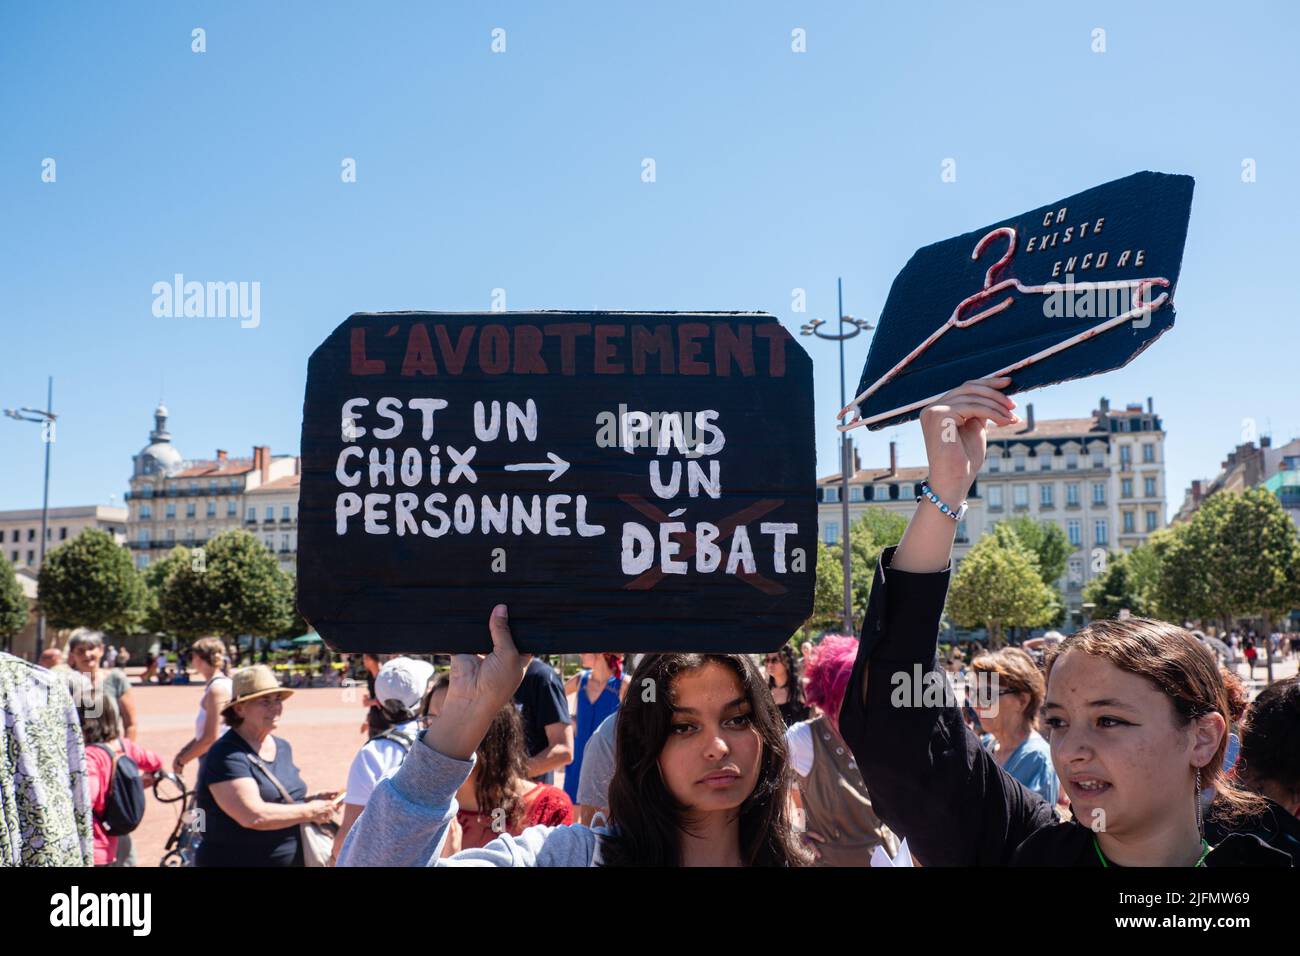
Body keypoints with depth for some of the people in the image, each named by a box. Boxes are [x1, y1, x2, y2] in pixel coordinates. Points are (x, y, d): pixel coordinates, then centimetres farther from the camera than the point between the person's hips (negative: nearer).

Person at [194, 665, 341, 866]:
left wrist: (313, 800, 2)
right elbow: (253, 816, -25)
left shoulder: (282, 747, 9)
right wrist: (310, 811, -17)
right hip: (239, 860, -7)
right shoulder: (226, 756, -16)